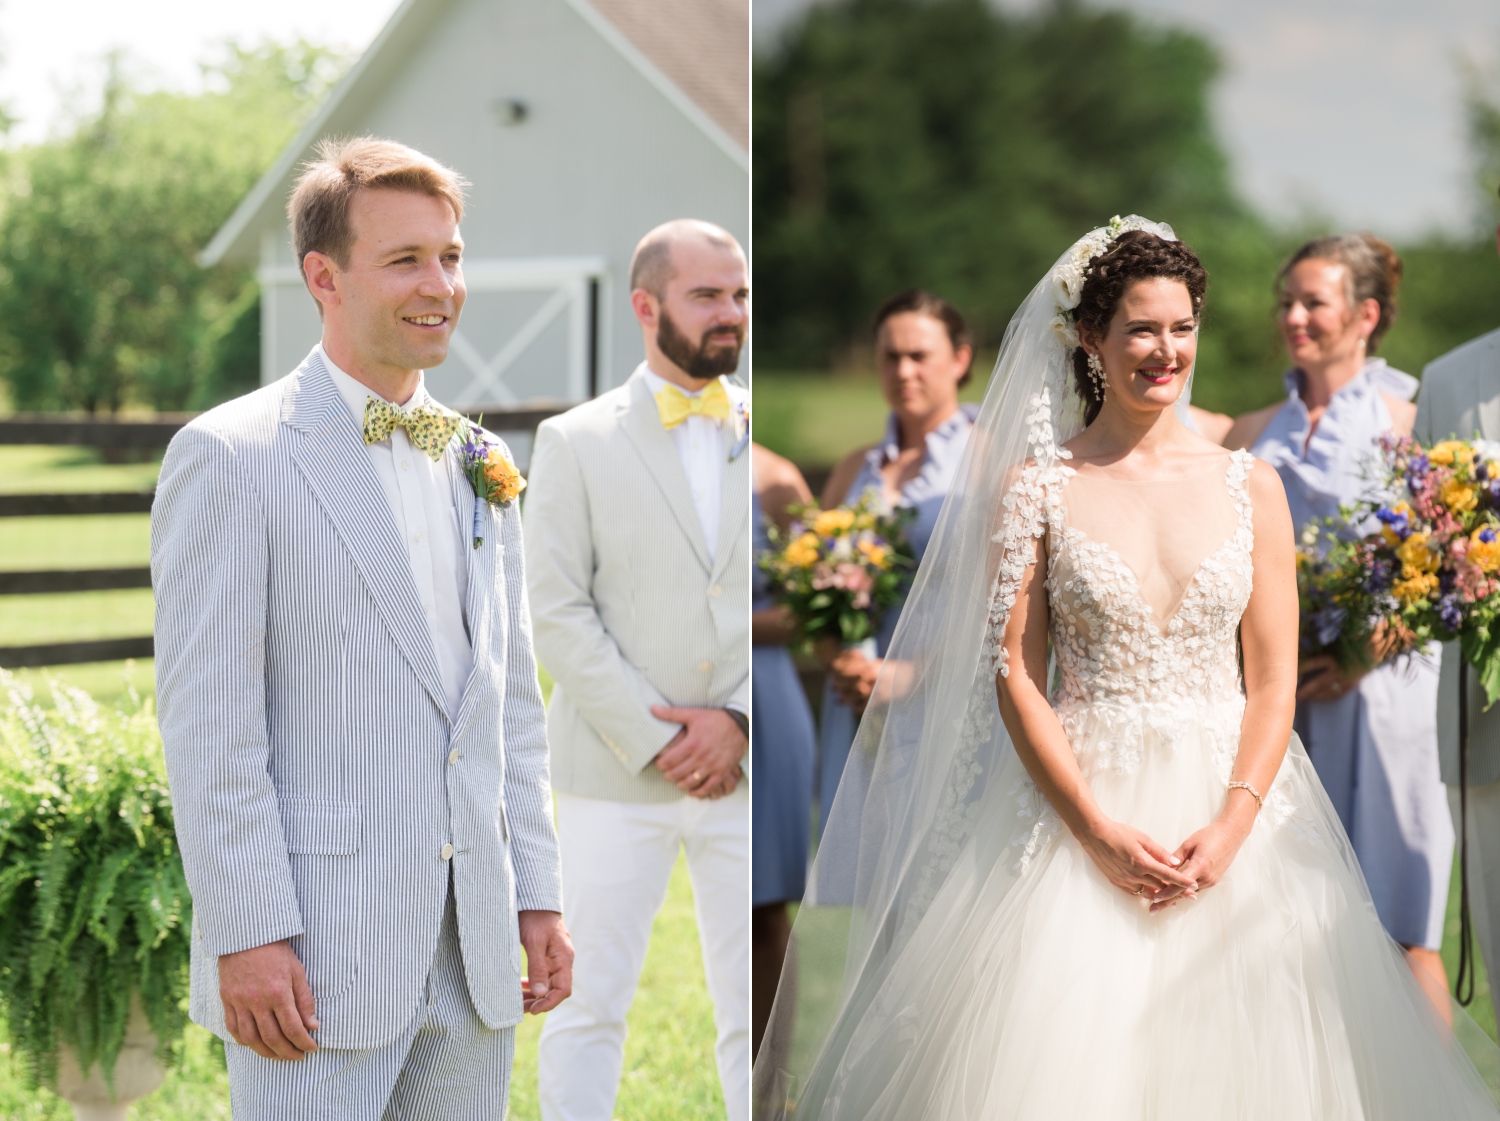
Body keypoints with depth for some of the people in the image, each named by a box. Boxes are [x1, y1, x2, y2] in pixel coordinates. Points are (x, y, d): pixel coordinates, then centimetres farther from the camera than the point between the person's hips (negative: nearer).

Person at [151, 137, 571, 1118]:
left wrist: (539, 892, 12)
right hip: (317, 958, -6)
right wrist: (247, 936, -16)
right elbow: (206, 720, -11)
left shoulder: (477, 464, 14)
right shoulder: (229, 456, -6)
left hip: (474, 954, 6)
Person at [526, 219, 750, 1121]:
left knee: (757, 1012, 5)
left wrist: (739, 720, -10)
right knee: (592, 1005, 3)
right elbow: (558, 613, -5)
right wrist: (658, 742, -12)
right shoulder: (575, 443, 2)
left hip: (746, 773, 2)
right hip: (615, 778, -2)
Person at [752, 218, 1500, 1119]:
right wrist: (1100, 832, -13)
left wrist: (1231, 826, -11)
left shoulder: (1250, 485, 6)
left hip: (1234, 803, 2)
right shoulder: (1035, 486, 0)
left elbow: (1275, 676, 4)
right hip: (1078, 807, -2)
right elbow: (1014, 674, -4)